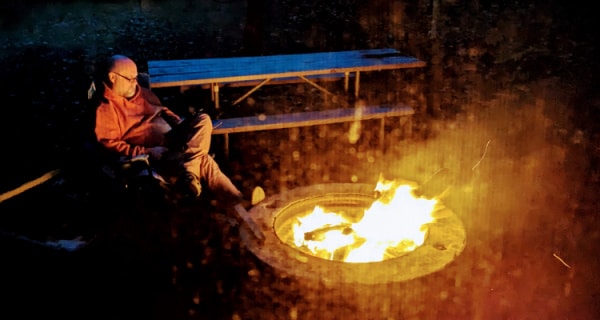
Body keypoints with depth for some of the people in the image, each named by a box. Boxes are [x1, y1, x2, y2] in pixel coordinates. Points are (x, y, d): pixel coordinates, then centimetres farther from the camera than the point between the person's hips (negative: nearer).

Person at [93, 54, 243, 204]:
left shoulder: (141, 92, 15)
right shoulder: (105, 109, -8)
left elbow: (162, 110, 26)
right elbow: (111, 145, -15)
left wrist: (180, 123, 5)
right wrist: (147, 152, -21)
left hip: (172, 137, 8)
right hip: (155, 155, -8)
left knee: (203, 119, -21)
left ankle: (188, 174, -31)